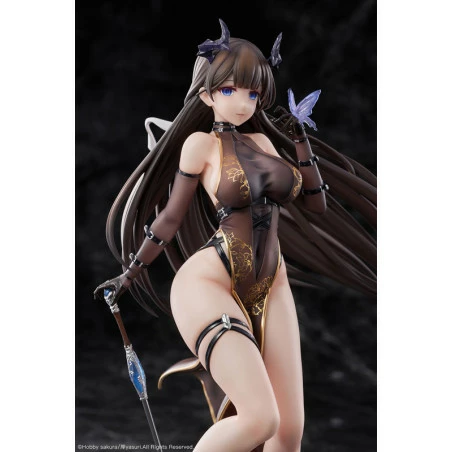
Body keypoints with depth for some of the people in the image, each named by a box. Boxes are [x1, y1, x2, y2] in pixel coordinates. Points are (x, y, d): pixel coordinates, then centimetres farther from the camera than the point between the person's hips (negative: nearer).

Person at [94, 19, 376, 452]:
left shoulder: (262, 140, 14)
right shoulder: (201, 142, -3)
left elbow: (318, 204, 18)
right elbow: (171, 217, 4)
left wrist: (300, 140, 9)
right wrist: (129, 276, 10)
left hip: (269, 290, 6)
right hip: (209, 283, -6)